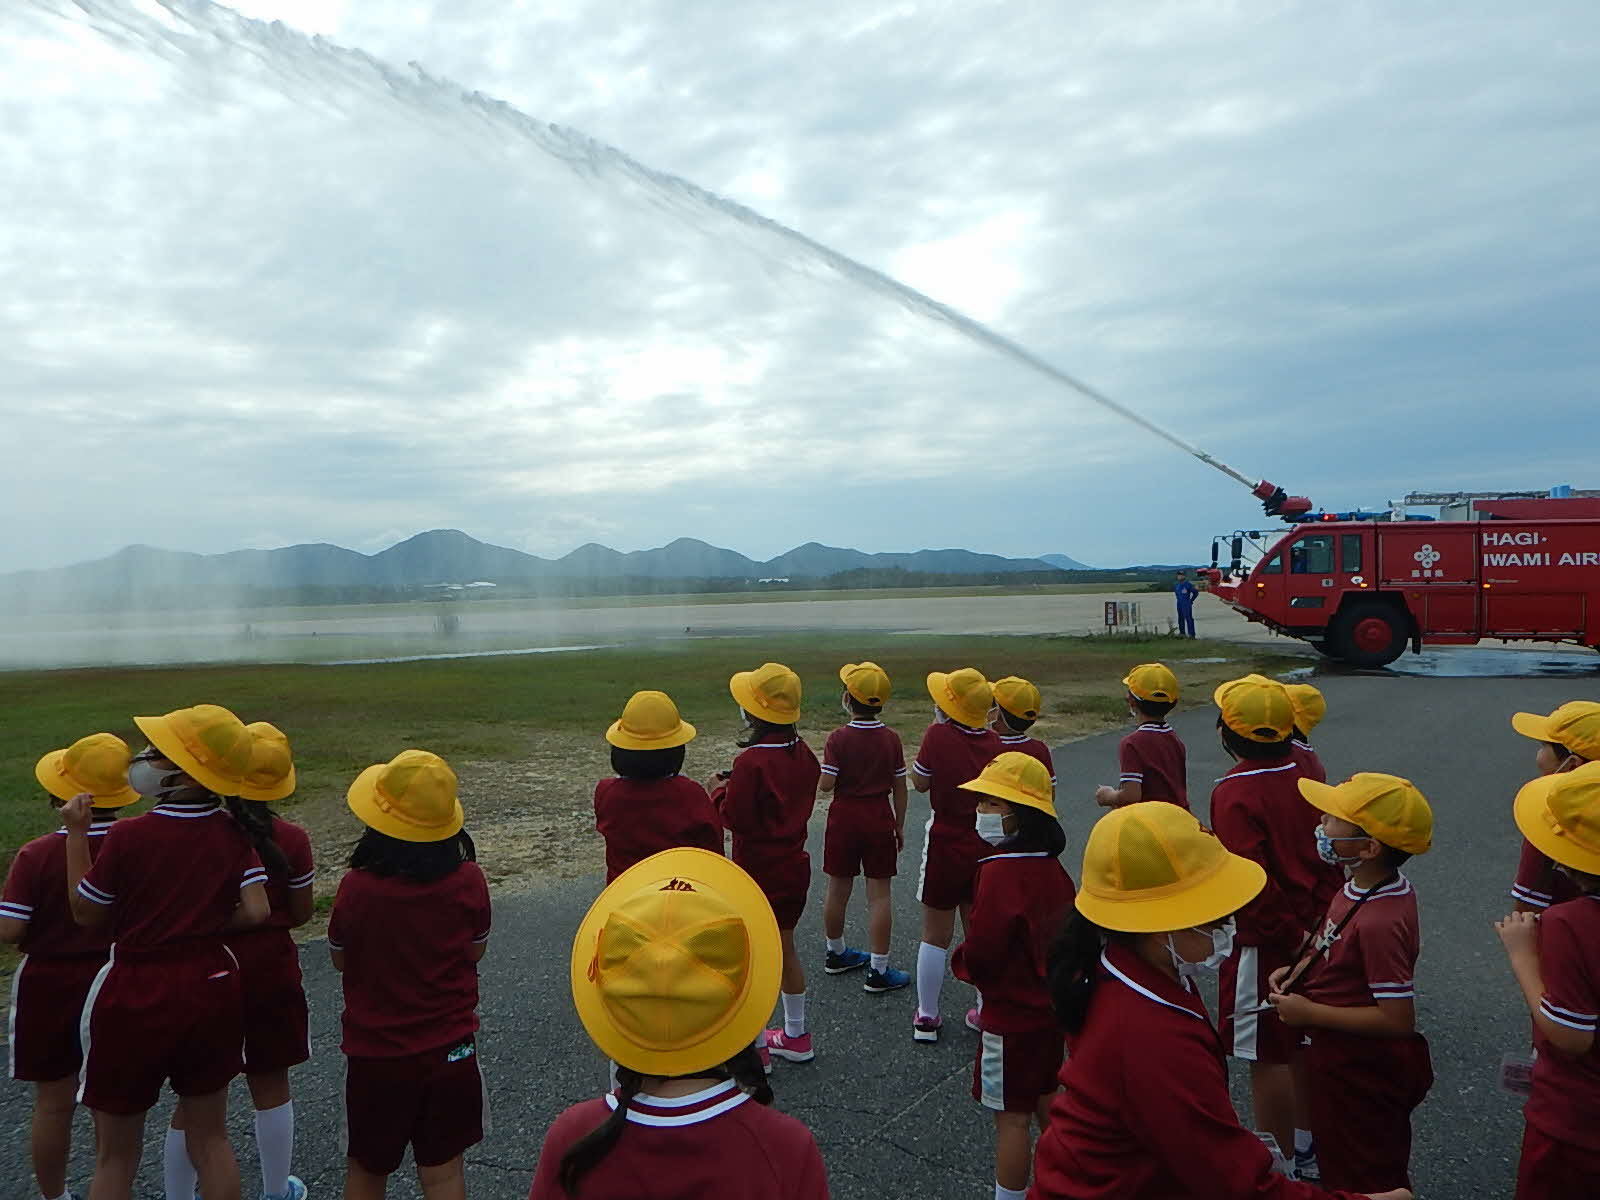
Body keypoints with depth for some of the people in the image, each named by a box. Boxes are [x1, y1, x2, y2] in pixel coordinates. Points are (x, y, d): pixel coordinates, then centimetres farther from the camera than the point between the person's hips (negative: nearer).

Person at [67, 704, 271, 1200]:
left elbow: (85, 913, -6)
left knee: (115, 1155, 16)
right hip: (211, 986, 4)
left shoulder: (128, 836, -20)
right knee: (210, 1138, 20)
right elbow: (255, 912, -12)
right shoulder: (234, 834, -9)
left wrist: (76, 833, -1)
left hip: (136, 995, -3)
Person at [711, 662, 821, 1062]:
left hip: (759, 871, -8)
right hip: (794, 866, 8)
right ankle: (796, 1036, 35)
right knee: (784, 947, 22)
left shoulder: (751, 762, -24)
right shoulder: (801, 752, -1)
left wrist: (720, 792, -2)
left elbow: (735, 818, -22)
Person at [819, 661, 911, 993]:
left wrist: (822, 769, 5)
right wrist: (899, 827, 9)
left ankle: (836, 954, 34)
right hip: (880, 819, 0)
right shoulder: (891, 739, -6)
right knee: (879, 894, 4)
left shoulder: (838, 738, -13)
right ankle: (878, 971, 7)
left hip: (844, 818, 0)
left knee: (838, 890, 15)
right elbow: (900, 788, -1)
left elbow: (826, 785, -16)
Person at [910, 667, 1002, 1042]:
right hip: (985, 847, 4)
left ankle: (927, 1017, 18)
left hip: (945, 845, -3)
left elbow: (919, 782, -5)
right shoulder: (993, 741, -6)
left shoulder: (939, 735, -18)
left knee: (935, 936, 9)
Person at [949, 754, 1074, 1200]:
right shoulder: (1051, 866, -1)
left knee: (1012, 1116, 4)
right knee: (1045, 1098, 25)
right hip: (1051, 1005, 9)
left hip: (1011, 1016, -9)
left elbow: (980, 955, -25)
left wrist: (959, 961, -5)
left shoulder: (1000, 871, -26)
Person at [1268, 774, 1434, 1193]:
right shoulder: (1360, 887, -6)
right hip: (1337, 1061, 8)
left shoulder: (1380, 922, -34)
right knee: (1338, 1162, 28)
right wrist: (1300, 969, -1)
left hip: (1358, 1079, -8)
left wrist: (1309, 1013, -25)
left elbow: (1397, 1019, -30)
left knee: (1363, 1180, 15)